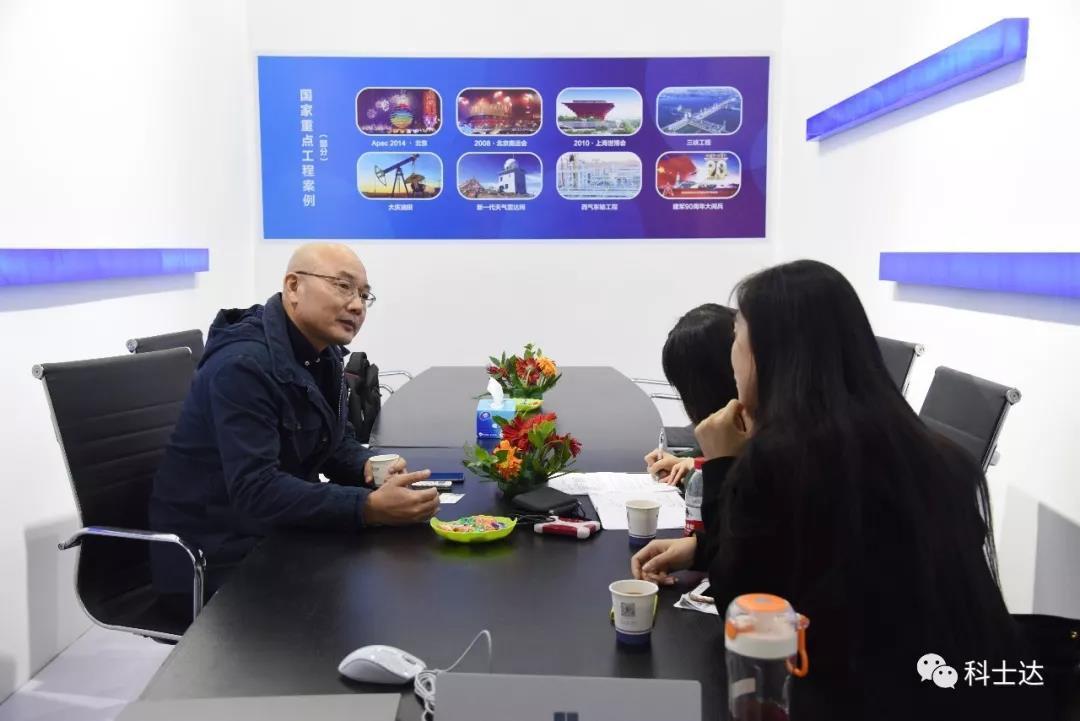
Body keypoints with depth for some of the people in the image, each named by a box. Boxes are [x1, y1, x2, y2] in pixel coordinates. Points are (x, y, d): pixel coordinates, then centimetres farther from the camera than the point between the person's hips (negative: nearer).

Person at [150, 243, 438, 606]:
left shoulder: (323, 354, 4)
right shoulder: (244, 364, -24)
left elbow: (337, 443, 12)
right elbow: (255, 492, -32)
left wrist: (370, 467, -11)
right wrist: (370, 508, -39)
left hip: (273, 533, 8)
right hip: (217, 557, -8)